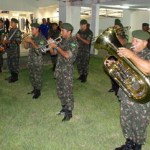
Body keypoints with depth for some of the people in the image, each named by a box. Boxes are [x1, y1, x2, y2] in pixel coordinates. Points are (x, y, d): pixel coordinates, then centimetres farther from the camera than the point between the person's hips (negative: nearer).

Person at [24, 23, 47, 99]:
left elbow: (39, 49, -19)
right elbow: (26, 47, 12)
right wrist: (25, 41, -7)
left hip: (38, 60, -7)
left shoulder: (42, 38, -10)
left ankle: (38, 91, 11)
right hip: (30, 60, 7)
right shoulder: (32, 37, 9)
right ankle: (34, 89, 30)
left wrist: (31, 42, -22)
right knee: (31, 76, 15)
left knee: (37, 76, -1)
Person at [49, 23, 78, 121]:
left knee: (68, 92, -1)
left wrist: (56, 47, -19)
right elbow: (53, 53, 15)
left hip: (67, 70, -8)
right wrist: (51, 46, -4)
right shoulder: (63, 41, 11)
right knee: (60, 90, 16)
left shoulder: (73, 42, -11)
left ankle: (69, 112, 12)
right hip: (59, 69, 8)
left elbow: (67, 55, -25)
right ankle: (64, 107, 34)